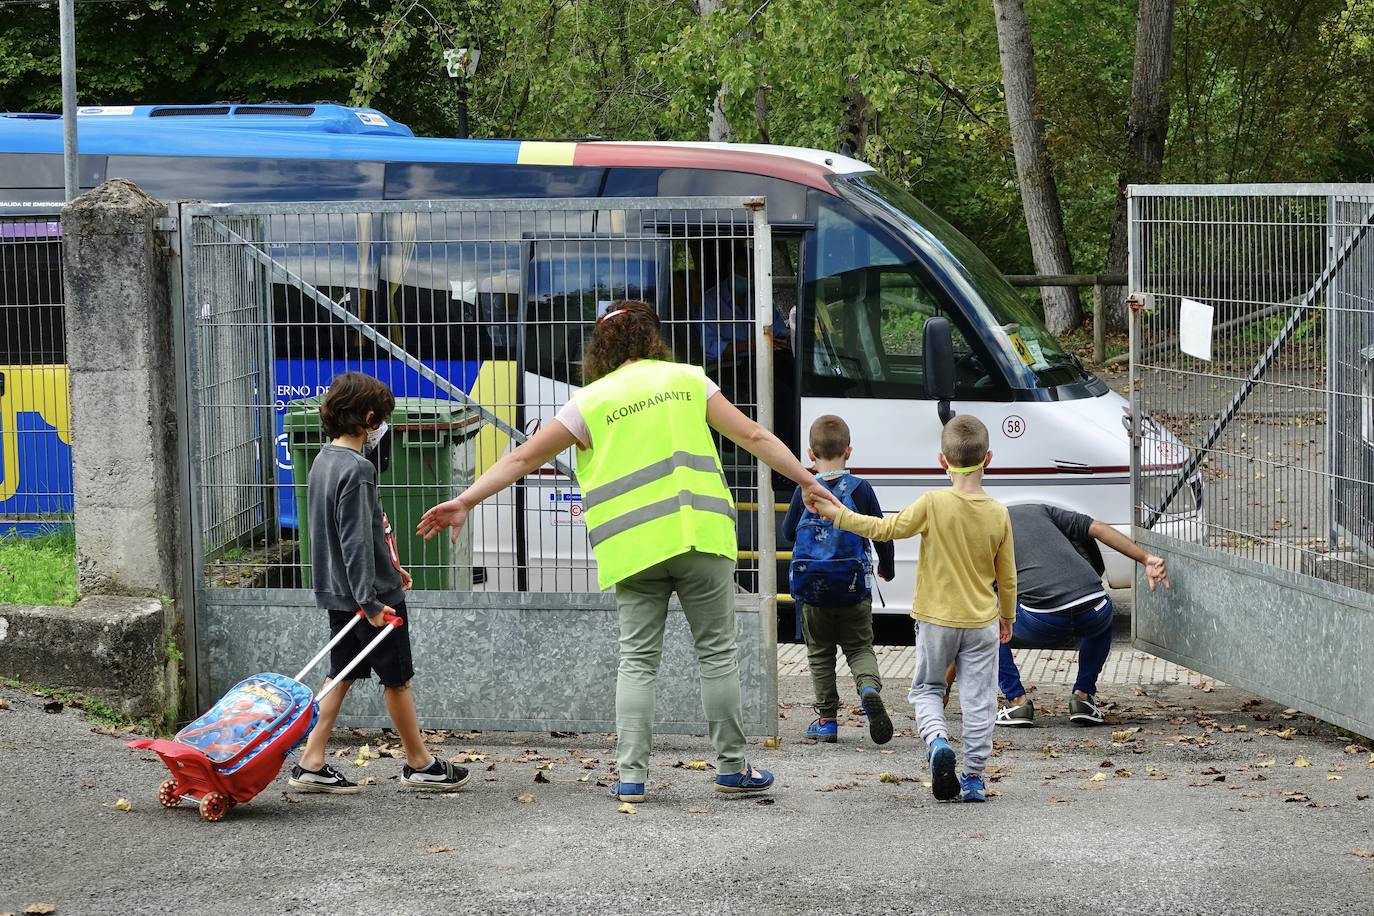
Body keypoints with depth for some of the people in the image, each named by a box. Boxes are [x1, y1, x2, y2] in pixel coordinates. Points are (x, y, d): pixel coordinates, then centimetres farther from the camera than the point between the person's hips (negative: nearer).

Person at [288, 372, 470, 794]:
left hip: (338, 593, 9)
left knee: (341, 677, 13)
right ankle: (420, 765, 17)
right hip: (371, 591, -9)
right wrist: (369, 602, -25)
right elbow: (355, 541, -25)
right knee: (397, 679, 5)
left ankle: (311, 764, 10)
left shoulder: (324, 459, 9)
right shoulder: (357, 469, -21)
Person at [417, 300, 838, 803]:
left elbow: (523, 458, 2)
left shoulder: (590, 401, 6)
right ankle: (731, 767, 13)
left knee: (637, 661, 6)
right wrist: (807, 479, 19)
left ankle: (631, 775, 0)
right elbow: (754, 436, 9)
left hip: (634, 548, 0)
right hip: (698, 535, 0)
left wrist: (465, 501, 5)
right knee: (717, 652, 9)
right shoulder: (687, 379, 8)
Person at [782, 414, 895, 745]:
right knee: (859, 647, 11)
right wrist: (887, 567, 18)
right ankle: (869, 688, -19)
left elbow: (789, 532, 5)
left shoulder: (805, 491, -5)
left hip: (812, 587, 0)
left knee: (820, 653, 12)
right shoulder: (861, 489, -5)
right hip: (853, 587, 0)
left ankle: (826, 719, 10)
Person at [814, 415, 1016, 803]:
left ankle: (937, 739, -12)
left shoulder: (933, 503, -16)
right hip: (982, 621, 1)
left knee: (927, 688, 15)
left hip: (937, 618, -1)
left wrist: (837, 514, -2)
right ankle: (974, 777, 8)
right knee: (978, 699, 8)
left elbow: (885, 529, -12)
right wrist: (1007, 617, 19)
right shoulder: (998, 513, -6)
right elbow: (1007, 576, 3)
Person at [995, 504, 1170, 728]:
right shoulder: (1040, 511, 29)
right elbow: (1099, 529, 15)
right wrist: (1146, 559, 14)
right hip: (1093, 614, 3)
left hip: (1041, 621, -3)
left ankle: (1017, 701, 18)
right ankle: (1083, 696, 29)